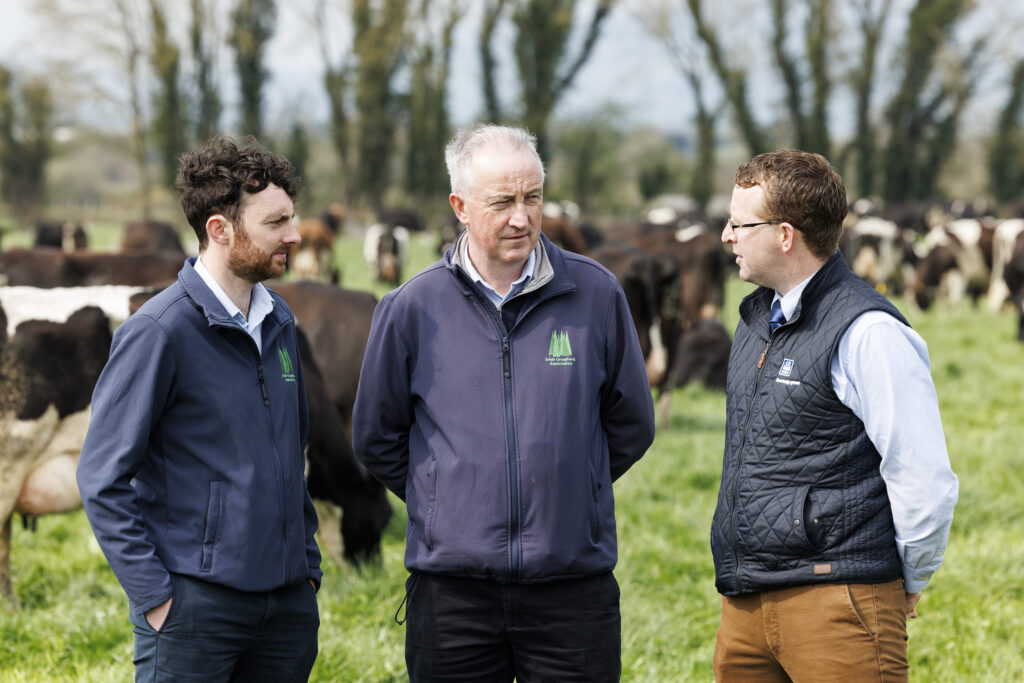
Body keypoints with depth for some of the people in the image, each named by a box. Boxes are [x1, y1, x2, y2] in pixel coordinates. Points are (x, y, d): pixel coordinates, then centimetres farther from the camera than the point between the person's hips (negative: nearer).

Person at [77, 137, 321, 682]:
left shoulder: (278, 320, 12)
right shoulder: (159, 331, -11)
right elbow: (103, 480, -12)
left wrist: (307, 563, 16)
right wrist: (155, 595, -15)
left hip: (288, 601, 7)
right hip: (194, 602, -7)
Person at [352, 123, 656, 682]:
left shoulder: (595, 295, 1)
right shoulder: (411, 309, 0)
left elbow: (631, 426, 13)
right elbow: (376, 438, 12)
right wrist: (445, 503, 9)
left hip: (573, 583, 0)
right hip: (451, 588, 0)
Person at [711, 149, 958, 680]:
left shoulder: (867, 333, -13)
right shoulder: (756, 317, 15)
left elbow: (925, 481, -13)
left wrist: (906, 586, -1)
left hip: (836, 603, -8)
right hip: (744, 605, 8)